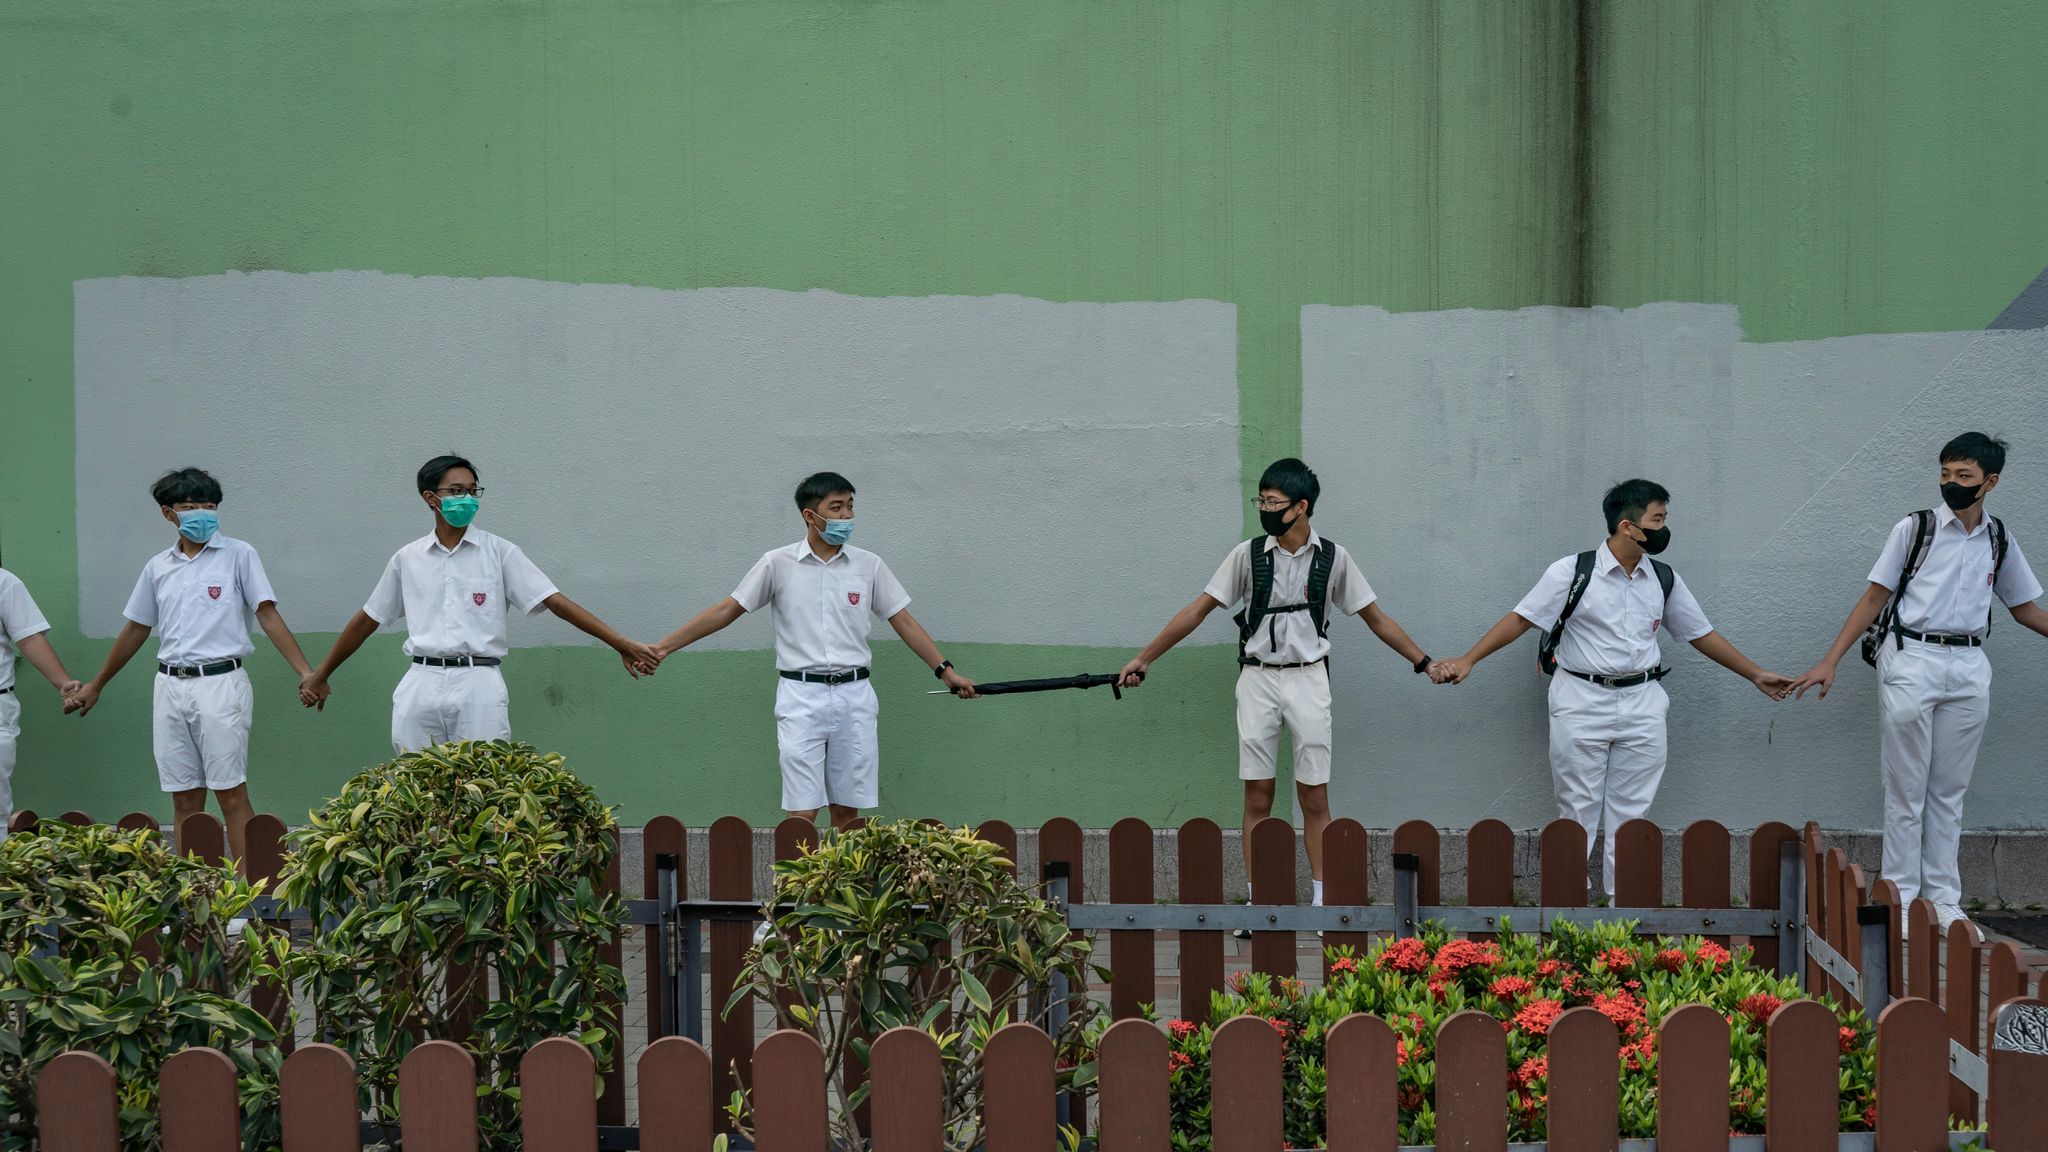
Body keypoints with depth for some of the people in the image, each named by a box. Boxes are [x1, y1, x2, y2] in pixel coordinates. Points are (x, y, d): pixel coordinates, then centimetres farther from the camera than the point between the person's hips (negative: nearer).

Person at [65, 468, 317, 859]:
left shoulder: (238, 555, 0)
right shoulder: (158, 567, 13)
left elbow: (269, 616, -5)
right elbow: (136, 630, 22)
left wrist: (305, 673, -15)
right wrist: (95, 687, 27)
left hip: (219, 683, -5)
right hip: (170, 687, 5)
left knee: (231, 794, -7)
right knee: (185, 799, 6)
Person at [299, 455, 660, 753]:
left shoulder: (499, 552, 4)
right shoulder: (407, 559, 12)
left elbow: (555, 601, -2)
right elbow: (368, 619, 21)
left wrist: (621, 644, -11)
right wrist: (320, 675, 25)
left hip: (479, 686, -2)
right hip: (421, 686, 2)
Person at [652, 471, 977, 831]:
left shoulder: (869, 565, 6)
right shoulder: (778, 564, 0)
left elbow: (904, 621, 12)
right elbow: (726, 611, 3)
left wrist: (946, 670, 7)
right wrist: (663, 648, 0)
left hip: (854, 695, 2)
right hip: (801, 696, -2)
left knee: (847, 811, 5)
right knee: (802, 813, -8)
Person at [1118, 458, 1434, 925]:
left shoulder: (1332, 558, -1)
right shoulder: (1248, 554, -1)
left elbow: (1375, 617, 7)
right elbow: (1197, 610, 1)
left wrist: (1424, 662, 3)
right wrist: (1144, 659, -1)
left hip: (1308, 679, 0)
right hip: (1258, 679, 0)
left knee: (1314, 798, 1)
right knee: (1257, 795, 2)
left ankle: (1322, 902, 7)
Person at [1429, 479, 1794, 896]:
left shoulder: (1665, 580, 6)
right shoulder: (1573, 572, -7)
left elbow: (1702, 634, 16)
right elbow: (1520, 619, -8)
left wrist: (1756, 675, 18)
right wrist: (1467, 661, -16)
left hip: (1641, 705, 4)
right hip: (1581, 702, -4)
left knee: (1630, 814, 6)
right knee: (1577, 811, 2)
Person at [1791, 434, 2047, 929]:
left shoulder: (1999, 541, 10)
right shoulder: (1915, 529, -1)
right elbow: (1875, 597, 0)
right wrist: (1829, 662, -5)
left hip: (1968, 668, 3)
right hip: (1911, 660, -3)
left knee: (1949, 792, 8)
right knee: (1906, 789, 0)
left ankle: (1944, 900, 12)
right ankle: (1901, 898, 5)